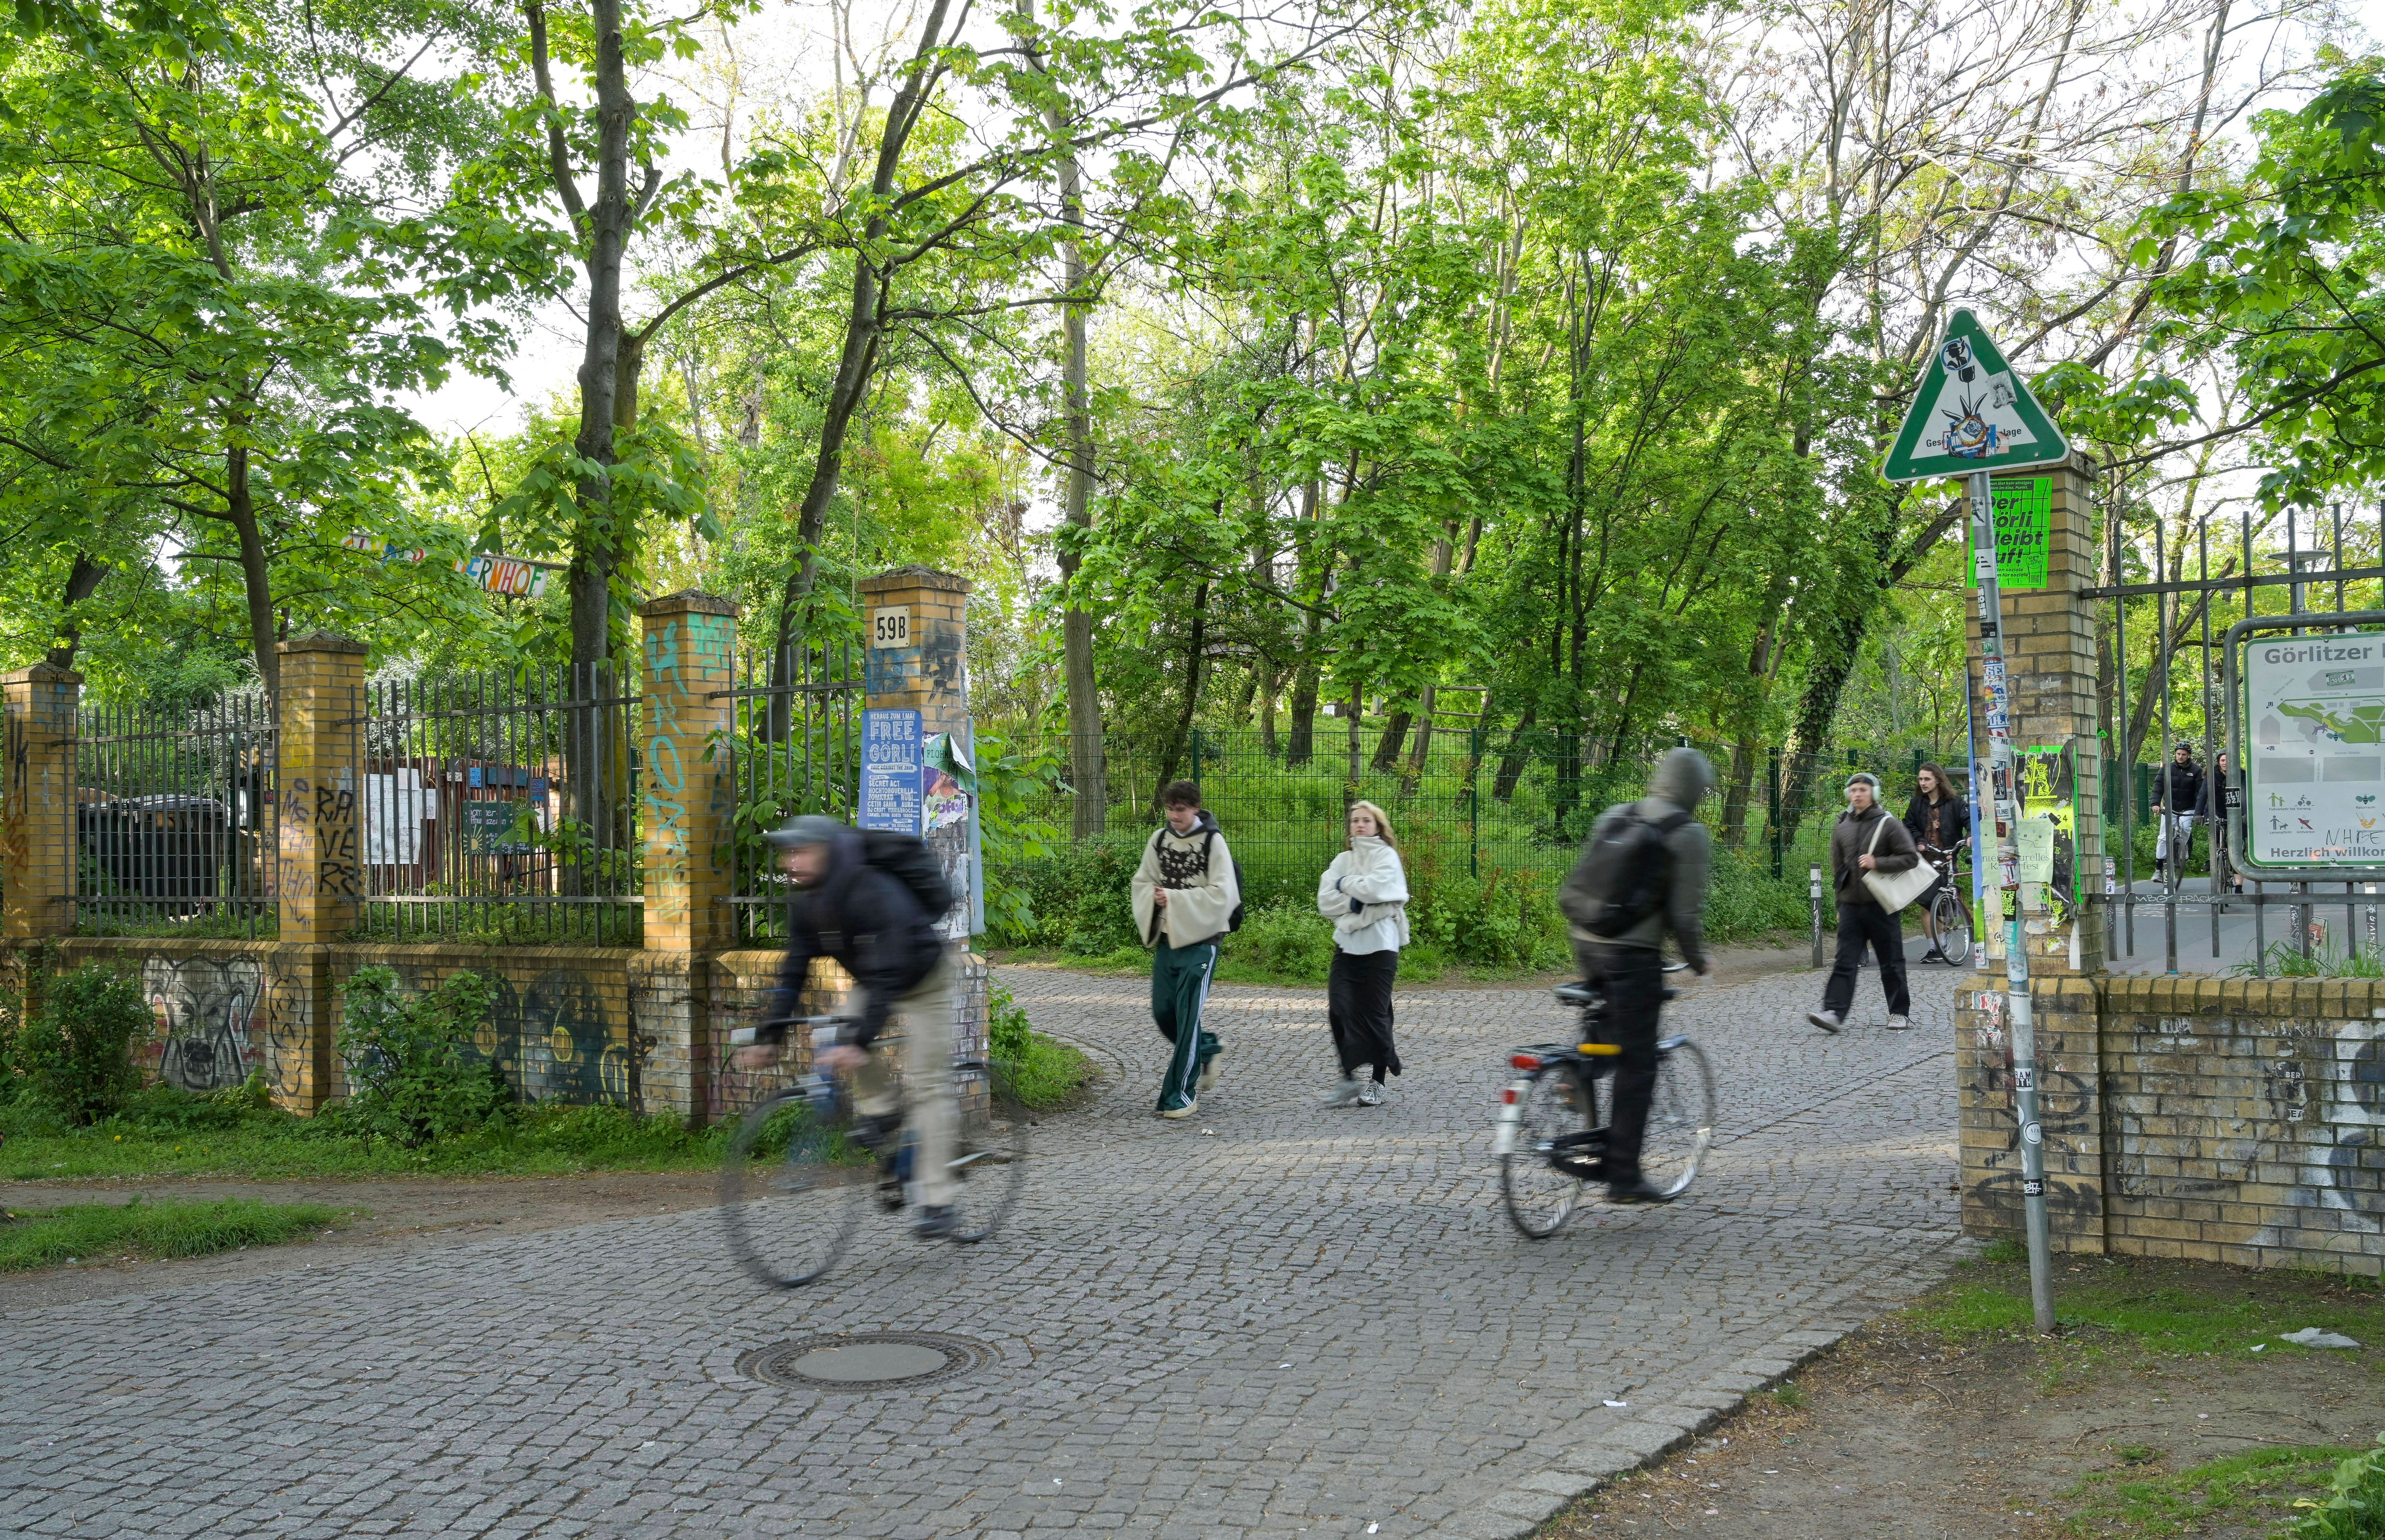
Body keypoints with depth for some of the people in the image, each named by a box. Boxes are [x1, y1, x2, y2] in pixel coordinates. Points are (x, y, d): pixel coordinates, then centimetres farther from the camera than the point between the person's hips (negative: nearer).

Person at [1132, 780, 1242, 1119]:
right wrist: (1155, 898, -11)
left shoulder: (1212, 842, -9)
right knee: (1163, 1011, 9)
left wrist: (1175, 899, -17)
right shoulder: (1159, 840, 6)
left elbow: (1221, 895, -14)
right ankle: (1208, 1049, 36)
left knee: (1188, 1014, -6)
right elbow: (1142, 883, 12)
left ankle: (1182, 1094, 1)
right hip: (1167, 938, 6)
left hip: (1199, 941, -6)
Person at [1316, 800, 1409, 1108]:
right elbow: (1326, 900, 3)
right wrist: (1356, 904, -11)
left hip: (1379, 945, -4)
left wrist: (1345, 883, -3)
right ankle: (1349, 1077, -1)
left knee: (1375, 1013, 0)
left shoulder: (1387, 856, 1)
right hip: (1347, 944, 4)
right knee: (1339, 1009, -9)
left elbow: (1375, 888, -18)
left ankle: (1378, 1082, 12)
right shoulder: (1343, 860, 14)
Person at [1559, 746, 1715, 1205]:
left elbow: (1572, 893, 10)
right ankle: (1624, 1178, 4)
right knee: (1636, 1064, 1)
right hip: (1636, 956, -5)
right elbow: (1684, 914, -10)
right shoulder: (1690, 835, -6)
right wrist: (1698, 960, 7)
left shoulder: (1613, 817, 10)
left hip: (1589, 947, 6)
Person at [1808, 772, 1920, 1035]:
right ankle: (1834, 1013, -12)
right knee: (1845, 962, -5)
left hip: (1881, 906, -4)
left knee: (1891, 963, 6)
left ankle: (1900, 1013, 18)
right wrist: (1840, 903, 18)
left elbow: (1911, 858, -7)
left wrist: (1878, 863, -18)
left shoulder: (1889, 825, -4)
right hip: (1850, 905, 4)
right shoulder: (1842, 828, 11)